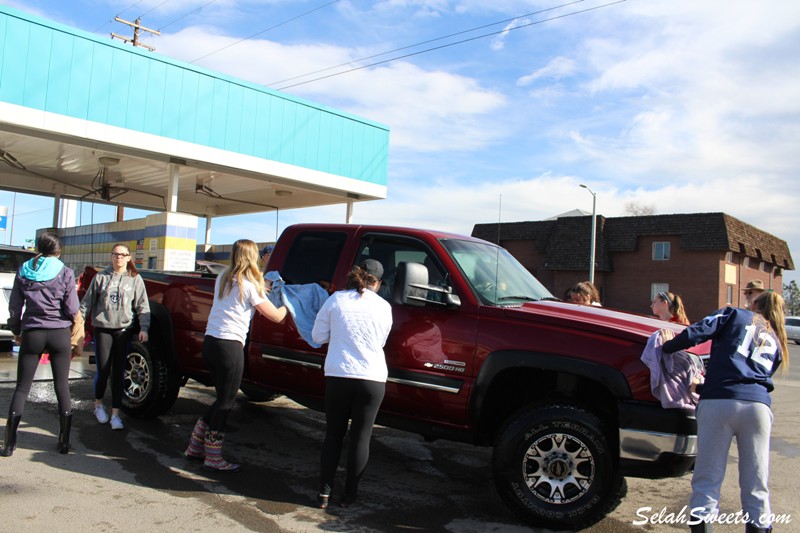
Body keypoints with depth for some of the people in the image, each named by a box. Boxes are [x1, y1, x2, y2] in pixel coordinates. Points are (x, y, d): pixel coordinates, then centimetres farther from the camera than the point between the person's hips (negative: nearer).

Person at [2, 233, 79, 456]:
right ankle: (64, 442, 10)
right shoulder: (65, 273, -6)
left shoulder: (23, 272, 1)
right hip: (60, 335, -1)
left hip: (32, 334, 1)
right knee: (62, 388, 7)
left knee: (21, 388, 10)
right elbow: (71, 310, -8)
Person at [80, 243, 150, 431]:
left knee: (118, 372, 2)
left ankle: (115, 413, 7)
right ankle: (98, 404, 28)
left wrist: (144, 327, -10)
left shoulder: (135, 279, 5)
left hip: (124, 330, 0)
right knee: (103, 370, 1)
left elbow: (142, 306, 2)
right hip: (102, 329, 0)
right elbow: (87, 302, 7)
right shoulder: (101, 276, 5)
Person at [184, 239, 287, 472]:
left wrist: (262, 290, 23)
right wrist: (285, 305, 18)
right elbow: (276, 316, -2)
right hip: (229, 346, -8)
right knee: (226, 402, 2)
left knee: (223, 399, 19)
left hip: (210, 341, 8)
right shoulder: (250, 286, -8)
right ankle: (213, 458, 10)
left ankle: (195, 447, 24)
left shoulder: (223, 277, 13)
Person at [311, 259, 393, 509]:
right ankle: (350, 493, 19)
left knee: (333, 435, 15)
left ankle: (324, 493, 15)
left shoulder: (336, 299, 0)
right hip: (372, 380, 0)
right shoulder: (383, 307, 1)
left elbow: (318, 335, 5)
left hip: (337, 376, 1)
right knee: (361, 437, 12)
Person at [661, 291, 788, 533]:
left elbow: (698, 332, -2)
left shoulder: (735, 314, 14)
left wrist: (668, 346, 12)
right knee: (755, 481, 11)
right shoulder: (776, 341, 27)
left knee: (708, 477, 0)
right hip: (758, 405, 3)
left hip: (718, 402, -3)